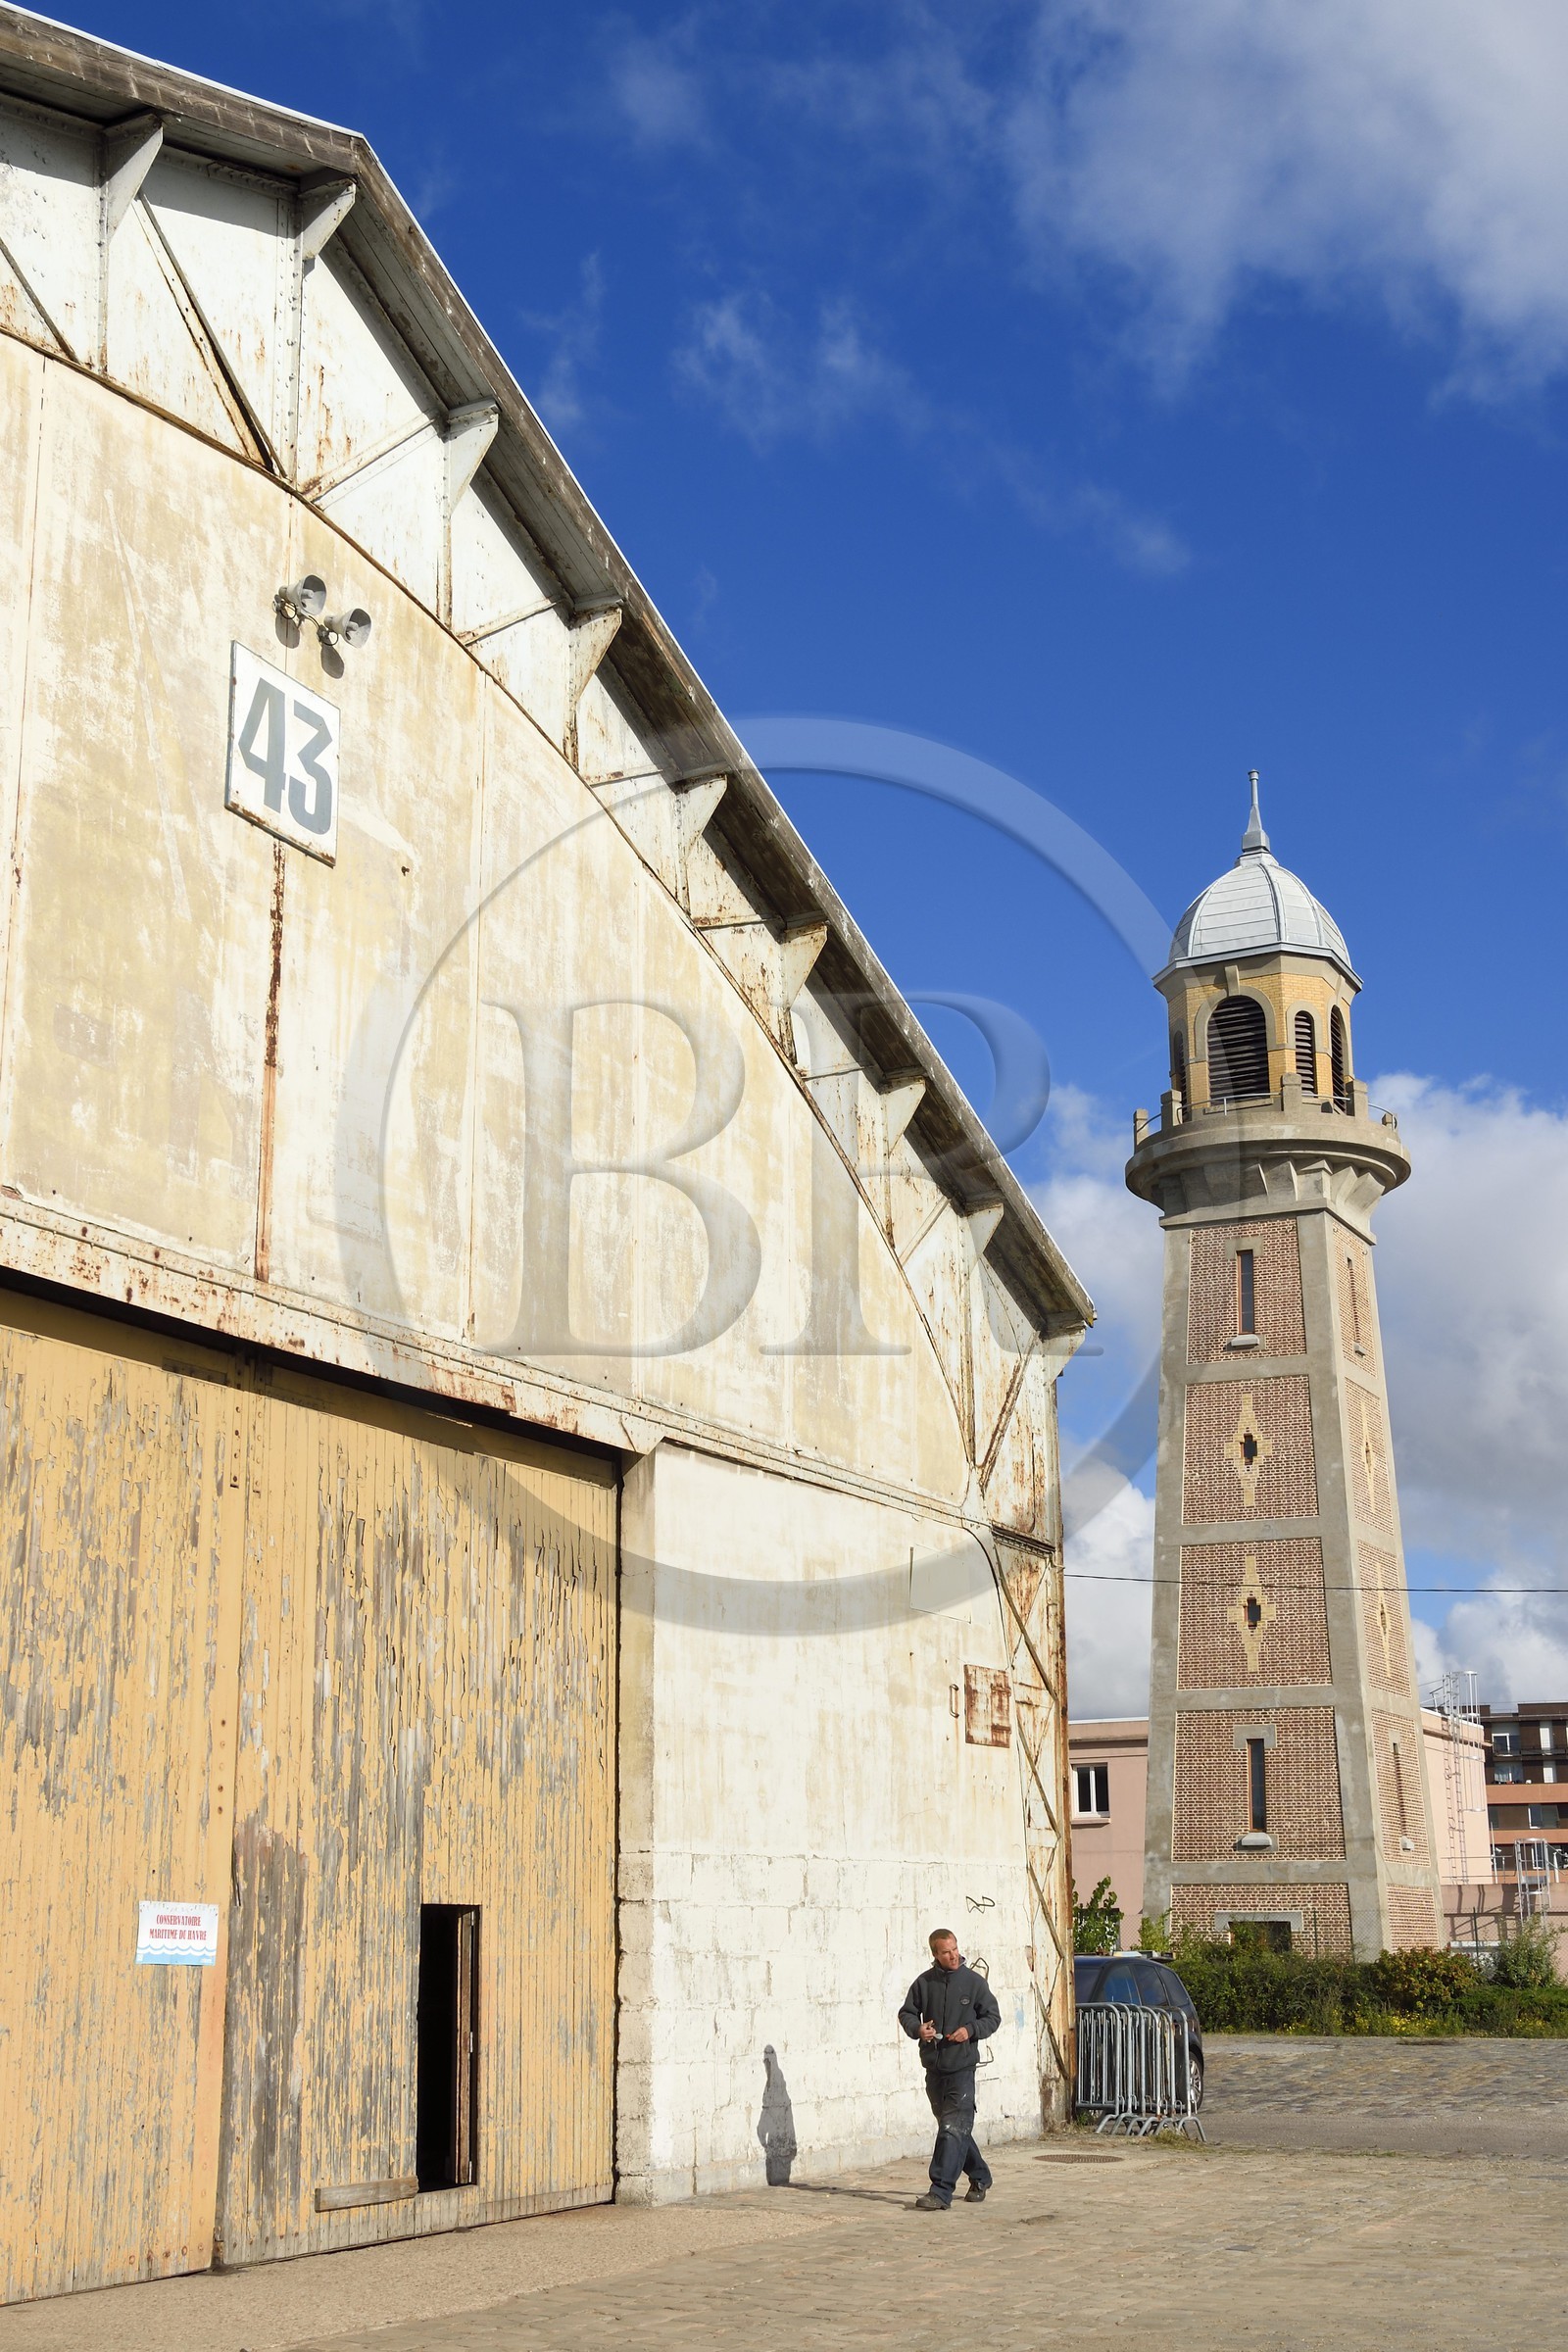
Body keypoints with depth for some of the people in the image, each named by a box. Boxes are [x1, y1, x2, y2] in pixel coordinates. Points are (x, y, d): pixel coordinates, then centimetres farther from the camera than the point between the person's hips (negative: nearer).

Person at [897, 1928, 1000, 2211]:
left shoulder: (974, 1982, -2)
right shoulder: (924, 1983, 4)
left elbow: (993, 2017, 5)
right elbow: (906, 2013, 12)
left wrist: (971, 2030, -13)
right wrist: (917, 2029, -9)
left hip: (962, 2067, -4)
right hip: (934, 2068, 4)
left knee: (952, 2129, -12)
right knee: (956, 2128, 15)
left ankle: (940, 2192, -13)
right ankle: (980, 2178, 33)